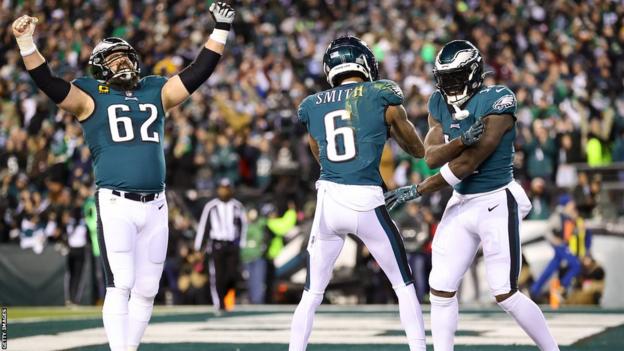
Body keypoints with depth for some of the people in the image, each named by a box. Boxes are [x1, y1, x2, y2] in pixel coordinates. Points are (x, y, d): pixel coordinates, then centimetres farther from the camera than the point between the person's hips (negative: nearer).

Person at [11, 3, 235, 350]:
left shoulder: (156, 91, 17)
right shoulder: (91, 96, 5)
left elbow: (198, 72, 18)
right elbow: (47, 81, -6)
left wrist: (221, 31, 13)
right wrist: (26, 42, -19)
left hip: (155, 205, 5)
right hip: (116, 204, -4)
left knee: (146, 290, 6)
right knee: (120, 286, -12)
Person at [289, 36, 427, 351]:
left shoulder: (312, 106, 11)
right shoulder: (382, 97, 2)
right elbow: (418, 150, 14)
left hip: (328, 201, 3)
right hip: (366, 202, -3)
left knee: (312, 294, 13)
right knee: (404, 286, 12)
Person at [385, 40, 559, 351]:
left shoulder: (498, 101, -17)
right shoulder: (439, 104, 6)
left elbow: (467, 164, -19)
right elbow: (431, 157, -6)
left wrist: (418, 191, -13)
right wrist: (463, 140, -26)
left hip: (496, 204, -7)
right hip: (461, 204, 7)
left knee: (505, 294, -7)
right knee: (441, 288, 2)